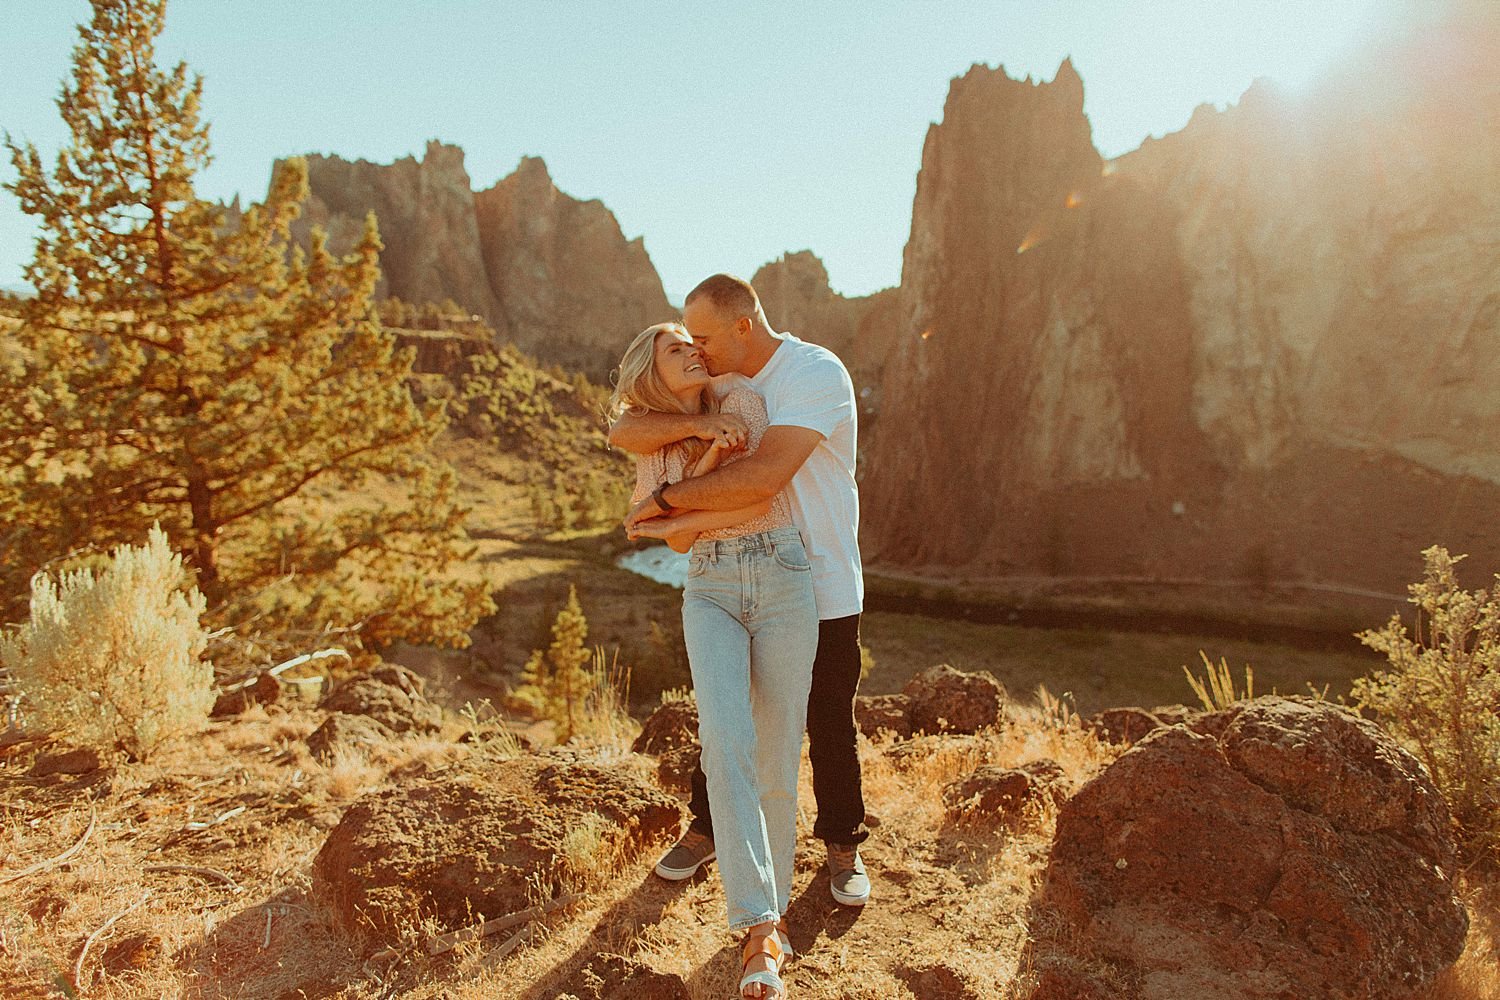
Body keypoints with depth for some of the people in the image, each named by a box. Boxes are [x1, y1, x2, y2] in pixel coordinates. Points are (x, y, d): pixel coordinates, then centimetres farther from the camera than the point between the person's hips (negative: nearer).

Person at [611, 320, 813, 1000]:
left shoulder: (740, 403, 6)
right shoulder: (653, 453, 14)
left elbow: (760, 497, -6)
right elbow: (681, 544, 2)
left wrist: (673, 519, -1)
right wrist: (706, 465, -10)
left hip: (783, 581, -1)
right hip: (710, 592, 1)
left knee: (775, 763, -2)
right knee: (726, 741, -23)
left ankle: (770, 907, 21)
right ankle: (761, 930, -21)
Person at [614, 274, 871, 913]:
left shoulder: (817, 373, -20)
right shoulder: (715, 384, 1)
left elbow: (764, 476, -33)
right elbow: (623, 432, -12)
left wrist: (665, 499, -25)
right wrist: (694, 423, -32)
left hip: (823, 589, -5)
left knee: (830, 725, 9)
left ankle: (843, 847, 29)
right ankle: (706, 828, 35)